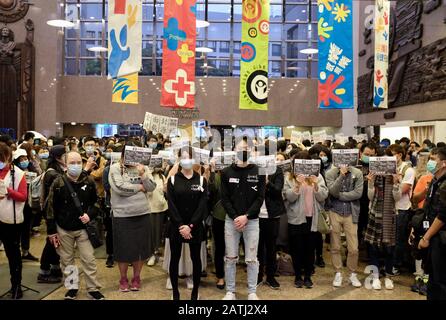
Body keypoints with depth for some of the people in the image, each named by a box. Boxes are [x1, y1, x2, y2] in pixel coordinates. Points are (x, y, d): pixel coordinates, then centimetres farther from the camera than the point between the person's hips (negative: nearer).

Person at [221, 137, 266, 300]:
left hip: (252, 220, -1)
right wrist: (235, 217, -12)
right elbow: (224, 198, -1)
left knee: (251, 259, 5)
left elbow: (260, 198, -4)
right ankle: (230, 291, 18)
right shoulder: (226, 172, 4)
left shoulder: (258, 172, 2)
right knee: (230, 258, 7)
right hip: (231, 220, 1)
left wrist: (246, 216, -14)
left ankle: (252, 292, 17)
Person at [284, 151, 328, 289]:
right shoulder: (290, 178, 0)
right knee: (297, 248, 6)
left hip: (312, 218, 1)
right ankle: (298, 276, 21)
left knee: (310, 248, 8)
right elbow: (289, 197, -11)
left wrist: (315, 184, -19)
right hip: (296, 218, -1)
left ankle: (308, 276, 22)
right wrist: (298, 184, -25)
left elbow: (323, 196, -3)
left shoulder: (317, 176, 4)